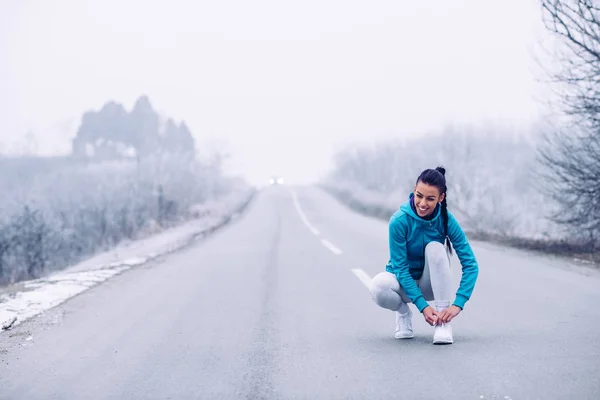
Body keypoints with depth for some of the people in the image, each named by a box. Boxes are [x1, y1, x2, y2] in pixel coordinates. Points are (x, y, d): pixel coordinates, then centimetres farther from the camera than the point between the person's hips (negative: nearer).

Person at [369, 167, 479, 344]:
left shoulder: (446, 220, -19)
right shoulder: (399, 221, -24)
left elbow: (470, 264, -20)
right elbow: (400, 268, -21)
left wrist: (457, 305, -31)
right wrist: (423, 306, -30)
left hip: (431, 285, 1)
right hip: (404, 283, -1)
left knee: (435, 248, -29)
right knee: (378, 287, -35)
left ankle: (443, 322, -22)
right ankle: (403, 313, 2)